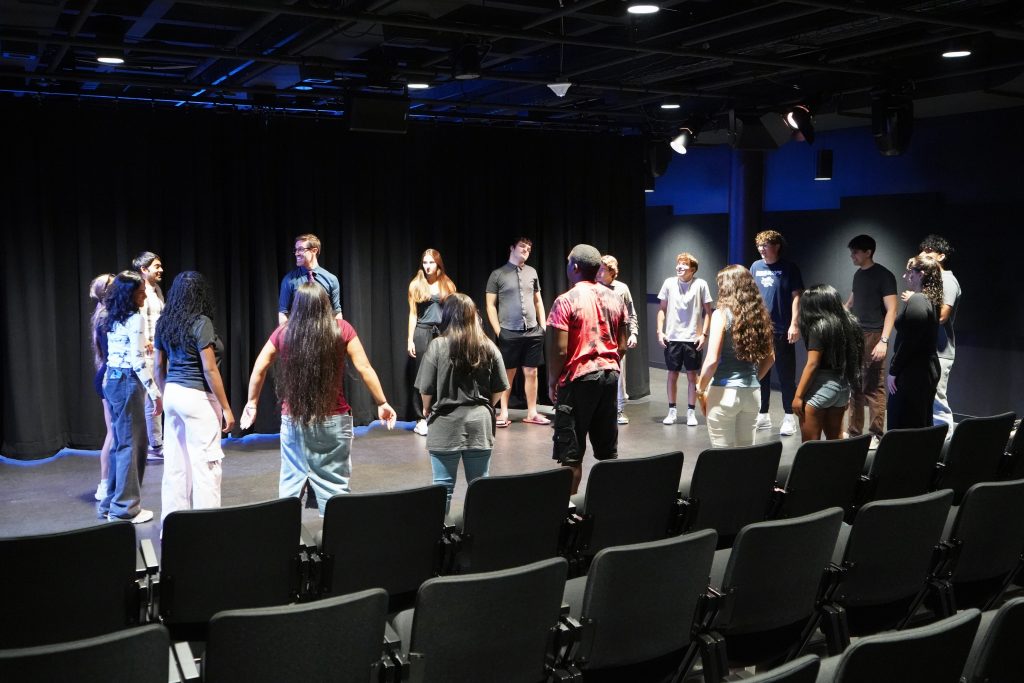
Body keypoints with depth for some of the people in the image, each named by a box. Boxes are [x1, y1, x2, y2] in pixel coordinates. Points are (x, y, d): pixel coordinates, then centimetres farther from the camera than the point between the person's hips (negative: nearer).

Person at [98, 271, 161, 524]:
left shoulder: (112, 320, 12)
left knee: (119, 443, 15)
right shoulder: (136, 319, -14)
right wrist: (155, 393, -16)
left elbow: (118, 352, 16)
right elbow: (138, 361, -18)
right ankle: (125, 508, 5)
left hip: (112, 381, 9)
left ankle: (111, 503, 22)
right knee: (131, 444, -1)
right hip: (128, 382, -9)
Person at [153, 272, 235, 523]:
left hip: (173, 395, 7)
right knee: (204, 464, 0)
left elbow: (159, 366, 13)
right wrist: (226, 407, -10)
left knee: (174, 462, 11)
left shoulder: (164, 323, 7)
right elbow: (209, 369, -15)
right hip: (197, 398, -7)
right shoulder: (201, 323, -13)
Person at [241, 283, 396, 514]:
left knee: (291, 482, 11)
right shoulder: (341, 329, -7)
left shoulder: (284, 332, -1)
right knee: (334, 483, 6)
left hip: (293, 420, 2)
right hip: (333, 421, -2)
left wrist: (252, 403, 21)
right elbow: (365, 369, -6)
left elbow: (259, 369, 7)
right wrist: (382, 403, 3)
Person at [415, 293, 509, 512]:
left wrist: (427, 409, 11)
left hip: (446, 427, -2)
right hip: (480, 425, 3)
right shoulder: (488, 347, -1)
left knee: (443, 486, 7)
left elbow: (426, 389, -8)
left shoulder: (438, 346, -10)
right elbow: (500, 388, 3)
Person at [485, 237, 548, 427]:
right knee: (508, 374, 4)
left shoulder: (532, 272, 11)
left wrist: (543, 326, 8)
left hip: (533, 332, 4)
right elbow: (490, 305, -1)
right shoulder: (498, 274, -1)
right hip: (508, 333, -3)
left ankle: (531, 413, 14)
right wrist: (498, 330, -8)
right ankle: (504, 413, 12)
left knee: (531, 373, 6)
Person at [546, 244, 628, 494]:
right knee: (608, 450, 13)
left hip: (578, 379, -6)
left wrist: (552, 382, -2)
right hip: (610, 375, 6)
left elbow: (559, 350, -14)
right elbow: (622, 344, 10)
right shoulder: (615, 299, 7)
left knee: (571, 452, 0)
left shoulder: (566, 302, -11)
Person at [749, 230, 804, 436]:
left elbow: (796, 296, -6)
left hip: (782, 331, -4)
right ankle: (763, 415, 22)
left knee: (786, 376, 1)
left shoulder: (789, 268, -4)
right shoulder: (756, 267, 8)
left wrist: (794, 324, -14)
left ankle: (789, 417, 9)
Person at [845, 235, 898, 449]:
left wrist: (883, 340, -20)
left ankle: (876, 435, 1)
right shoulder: (858, 274, 14)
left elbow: (891, 310, -13)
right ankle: (854, 430, 19)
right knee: (854, 386, 10)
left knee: (873, 388, -5)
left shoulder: (884, 276, -8)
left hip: (873, 337, -7)